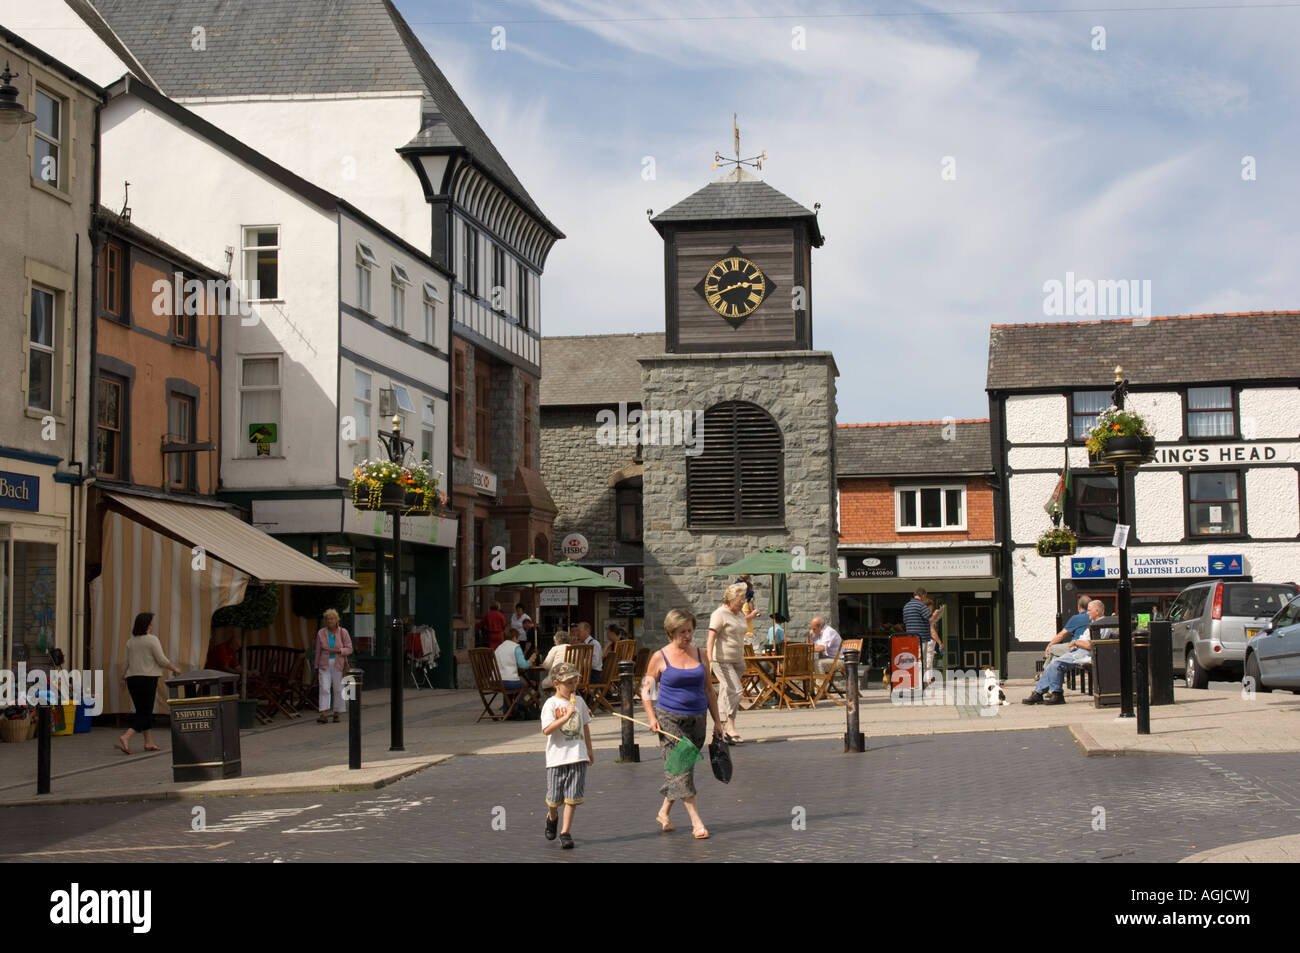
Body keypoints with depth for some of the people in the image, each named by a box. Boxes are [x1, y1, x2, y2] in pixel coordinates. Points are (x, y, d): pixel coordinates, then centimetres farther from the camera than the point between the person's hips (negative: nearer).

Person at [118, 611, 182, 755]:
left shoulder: (130, 642, 9)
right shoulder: (152, 640, -9)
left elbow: (128, 662, 14)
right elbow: (162, 660, -11)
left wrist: (124, 677, 29)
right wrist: (174, 669, 4)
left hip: (132, 678, 7)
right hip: (147, 678, -7)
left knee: (143, 711, 13)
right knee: (145, 713, -5)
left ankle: (149, 743, 13)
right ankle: (126, 738, -21)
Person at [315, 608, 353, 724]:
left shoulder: (343, 632, -2)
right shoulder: (321, 633, 2)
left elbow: (349, 649, -2)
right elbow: (318, 651, 7)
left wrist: (338, 650, -19)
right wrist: (317, 667, 8)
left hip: (339, 664, 0)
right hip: (324, 665, 0)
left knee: (338, 689, 4)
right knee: (324, 688, -10)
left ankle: (337, 714, 15)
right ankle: (323, 715, -16)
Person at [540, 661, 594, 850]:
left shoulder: (579, 701, 8)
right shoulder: (550, 704, -8)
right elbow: (547, 730, -20)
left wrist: (589, 750, 24)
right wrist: (567, 716, -25)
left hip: (578, 756, 3)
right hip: (557, 757, -3)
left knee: (572, 797, -3)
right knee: (554, 798, 6)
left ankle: (566, 832, 6)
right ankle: (552, 817, 38)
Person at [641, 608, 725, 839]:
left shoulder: (701, 656, 8)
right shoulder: (660, 657, -2)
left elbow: (708, 690, 15)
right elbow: (645, 690, 2)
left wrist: (717, 721, 12)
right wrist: (652, 717, -10)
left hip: (696, 719, 4)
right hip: (669, 718, -4)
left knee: (683, 769, 9)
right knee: (680, 768, -11)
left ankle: (664, 813, 26)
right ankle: (697, 822, -13)